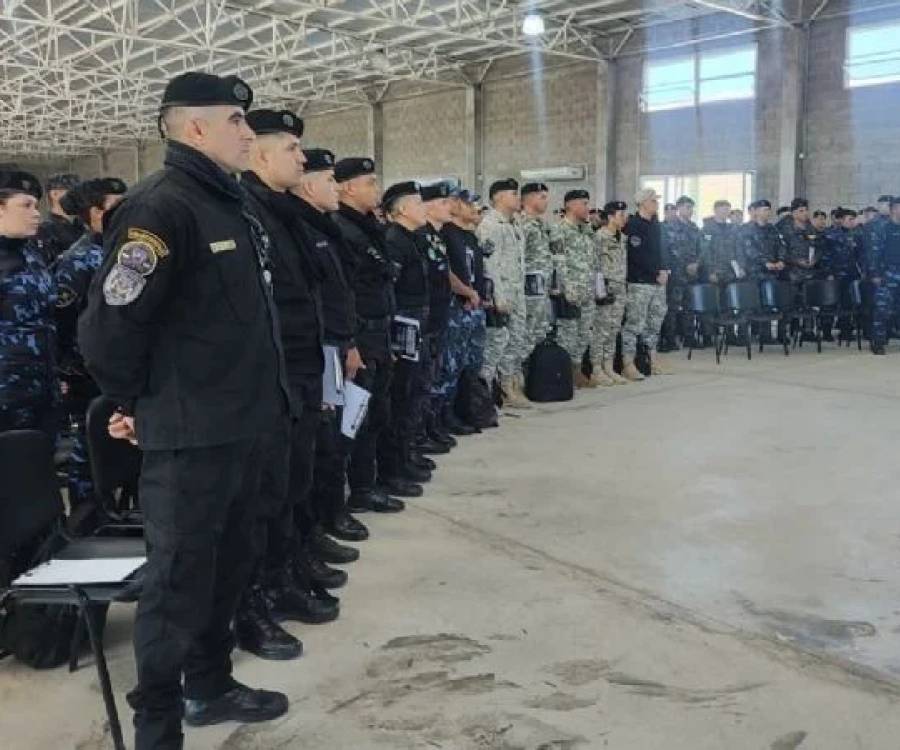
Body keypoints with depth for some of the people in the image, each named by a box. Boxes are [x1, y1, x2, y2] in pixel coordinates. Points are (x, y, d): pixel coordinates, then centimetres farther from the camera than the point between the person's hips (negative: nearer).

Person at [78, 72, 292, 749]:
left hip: (243, 423, 9)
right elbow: (110, 321, -20)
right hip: (191, 433, -9)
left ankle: (209, 685, 38)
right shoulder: (160, 206, -17)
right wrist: (137, 404, -7)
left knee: (228, 564, 20)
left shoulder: (233, 204, 13)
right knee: (179, 578, 2)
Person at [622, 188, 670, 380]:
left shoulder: (655, 223, 15)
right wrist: (657, 273, -13)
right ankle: (628, 365, -5)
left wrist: (663, 270, 7)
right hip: (639, 283, -8)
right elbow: (637, 256, -17)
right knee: (634, 324, -8)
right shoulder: (633, 225, -10)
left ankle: (654, 360, 23)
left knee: (655, 321, 14)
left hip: (658, 281, 8)